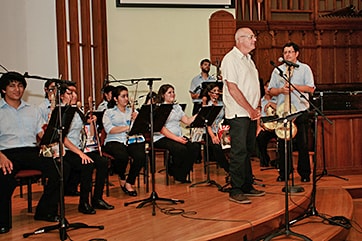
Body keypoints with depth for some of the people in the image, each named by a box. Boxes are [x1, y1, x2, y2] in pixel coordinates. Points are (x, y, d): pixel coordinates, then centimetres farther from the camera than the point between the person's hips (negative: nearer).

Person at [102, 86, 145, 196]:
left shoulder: (132, 111, 22)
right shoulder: (109, 112, 10)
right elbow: (109, 129, -7)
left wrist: (136, 120, -8)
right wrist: (127, 127, -13)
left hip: (132, 140, 3)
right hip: (115, 141, -3)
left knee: (141, 156, -28)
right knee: (123, 156, -35)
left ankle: (129, 183, -8)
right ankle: (122, 178, -1)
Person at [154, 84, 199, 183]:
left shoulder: (177, 107, 20)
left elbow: (188, 121, 12)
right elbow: (161, 129, -13)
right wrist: (176, 139, -21)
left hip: (178, 137, 7)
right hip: (162, 138, -7)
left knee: (194, 147, -19)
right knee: (181, 149, -32)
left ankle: (182, 175, -7)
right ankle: (176, 174, -6)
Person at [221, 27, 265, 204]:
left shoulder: (248, 59, 18)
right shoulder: (230, 59, -10)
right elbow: (232, 88, -17)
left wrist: (256, 108, 8)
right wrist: (250, 110, -15)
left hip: (251, 114, 9)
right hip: (238, 114, -9)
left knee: (248, 151, 13)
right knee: (239, 152, -8)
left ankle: (247, 186, 21)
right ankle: (235, 191, -2)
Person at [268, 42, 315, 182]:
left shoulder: (305, 69, 7)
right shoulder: (277, 70, 14)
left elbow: (310, 89, -3)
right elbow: (271, 90, 10)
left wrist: (294, 86, -13)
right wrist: (281, 90, -10)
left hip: (300, 111, -2)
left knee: (303, 144, 0)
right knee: (283, 143, 4)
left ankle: (304, 173, 8)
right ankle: (284, 172, 14)